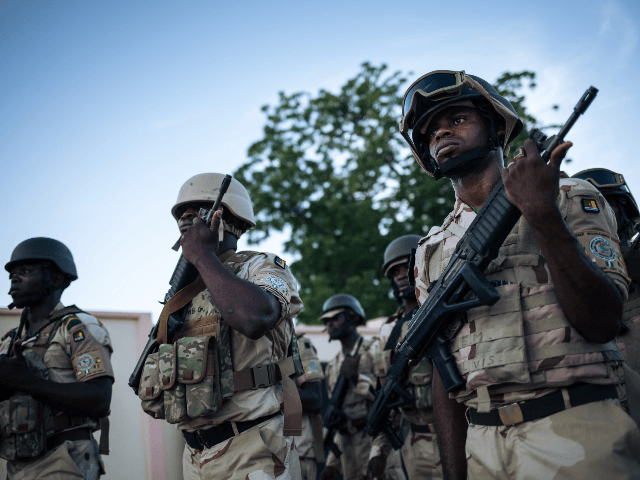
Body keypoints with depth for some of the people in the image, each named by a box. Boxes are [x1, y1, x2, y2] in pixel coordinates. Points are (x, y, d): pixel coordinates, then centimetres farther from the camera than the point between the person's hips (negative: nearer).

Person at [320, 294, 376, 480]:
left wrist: (358, 378, -20)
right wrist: (333, 461, 15)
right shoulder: (333, 365, 16)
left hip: (372, 437, -6)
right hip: (345, 441, 6)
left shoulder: (374, 351, -4)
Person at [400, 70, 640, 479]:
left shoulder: (571, 199, 1)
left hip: (578, 434, -3)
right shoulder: (433, 252, 11)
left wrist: (544, 215, -20)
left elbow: (602, 323, -12)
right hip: (483, 447, 4)